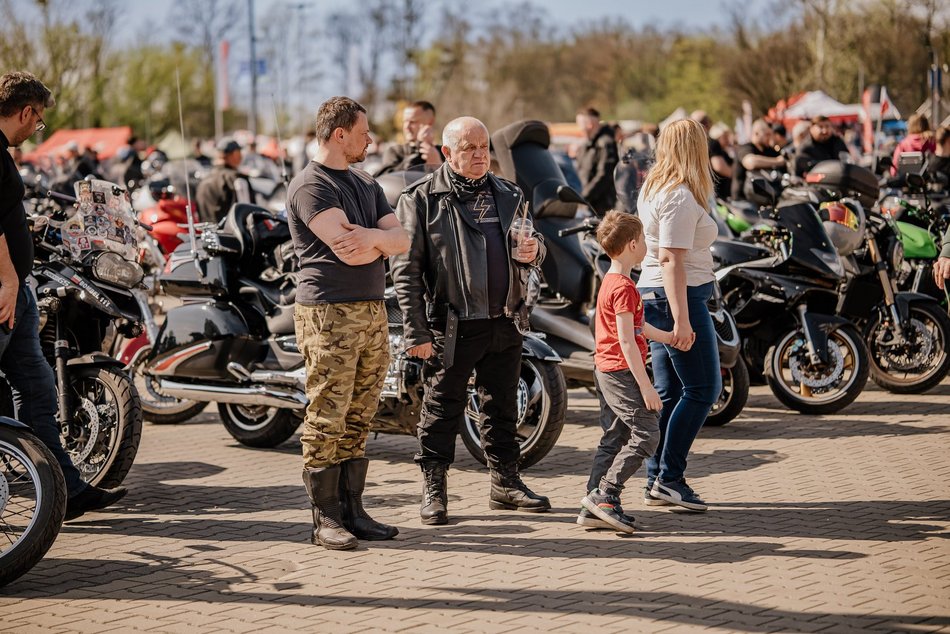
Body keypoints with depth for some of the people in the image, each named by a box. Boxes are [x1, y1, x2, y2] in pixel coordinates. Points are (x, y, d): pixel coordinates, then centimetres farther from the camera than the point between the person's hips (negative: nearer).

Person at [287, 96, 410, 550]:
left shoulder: (366, 185, 19)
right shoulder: (311, 185, -9)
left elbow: (401, 240, 8)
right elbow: (347, 250, -19)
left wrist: (372, 236, -13)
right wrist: (381, 240, 0)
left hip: (373, 311, 8)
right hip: (329, 313, -8)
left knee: (358, 420, 10)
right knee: (326, 420, -5)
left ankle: (352, 511, 16)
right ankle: (325, 518, -1)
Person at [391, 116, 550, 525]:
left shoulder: (509, 196, 12)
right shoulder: (422, 199, -5)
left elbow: (530, 243, 25)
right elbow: (406, 269, -8)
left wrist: (533, 251, -3)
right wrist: (416, 332, -13)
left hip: (505, 323, 5)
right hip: (452, 327, -5)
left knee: (503, 407, 13)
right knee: (442, 410, 2)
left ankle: (506, 483, 25)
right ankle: (433, 491, 12)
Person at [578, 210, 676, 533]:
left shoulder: (610, 282, 14)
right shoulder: (623, 287, -17)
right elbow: (626, 340, -21)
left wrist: (667, 337, 35)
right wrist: (645, 386, -21)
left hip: (605, 371, 10)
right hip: (621, 371, -10)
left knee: (614, 439, 11)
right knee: (646, 434, -9)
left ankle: (594, 507, 11)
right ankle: (604, 495, -12)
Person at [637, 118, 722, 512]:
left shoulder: (652, 189, 14)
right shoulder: (681, 198, -16)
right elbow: (672, 260, -22)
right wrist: (682, 320, -24)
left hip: (652, 296, 10)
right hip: (680, 297, -10)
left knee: (669, 394, 11)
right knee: (703, 390, -4)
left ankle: (656, 480, 13)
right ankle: (670, 478, -5)